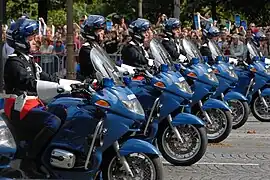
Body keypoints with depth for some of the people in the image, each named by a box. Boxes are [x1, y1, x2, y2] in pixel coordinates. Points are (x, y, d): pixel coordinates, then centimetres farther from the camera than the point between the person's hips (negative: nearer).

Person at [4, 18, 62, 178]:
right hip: (20, 109, -10)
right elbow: (29, 83, -27)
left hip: (33, 104, 10)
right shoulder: (14, 62, -12)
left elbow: (44, 78, 16)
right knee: (54, 122, -30)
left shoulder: (28, 60, 18)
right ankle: (29, 161, -26)